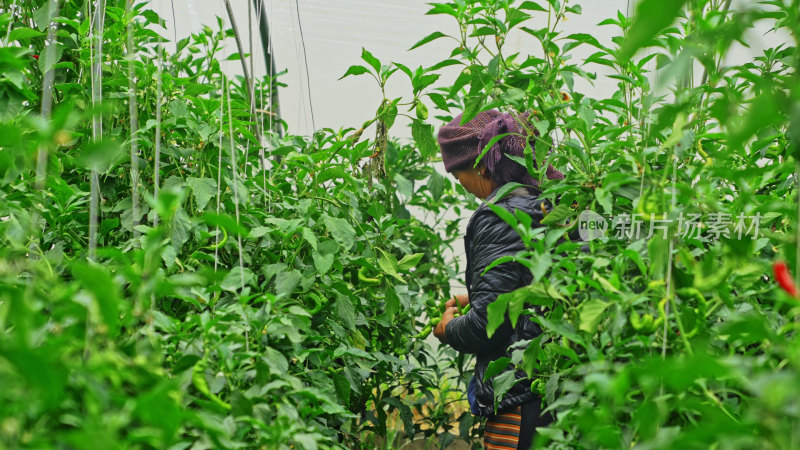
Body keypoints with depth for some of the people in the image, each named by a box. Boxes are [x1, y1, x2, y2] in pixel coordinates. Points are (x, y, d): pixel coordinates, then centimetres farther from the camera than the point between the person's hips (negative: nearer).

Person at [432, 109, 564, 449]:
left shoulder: (499, 219, -18)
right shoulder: (551, 207, 9)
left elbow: (486, 322, -21)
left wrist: (447, 329, -1)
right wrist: (473, 296, 24)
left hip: (518, 397, -9)